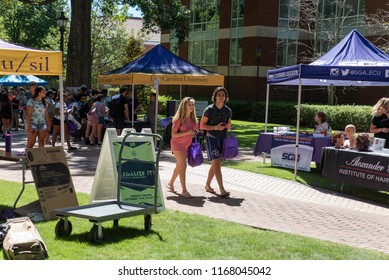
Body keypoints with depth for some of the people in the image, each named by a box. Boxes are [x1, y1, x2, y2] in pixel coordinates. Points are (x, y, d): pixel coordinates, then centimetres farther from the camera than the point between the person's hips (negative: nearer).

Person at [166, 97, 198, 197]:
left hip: (187, 145, 7)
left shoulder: (193, 119, 4)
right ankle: (184, 190, -11)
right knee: (183, 166, -13)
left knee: (179, 166, 16)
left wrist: (195, 133, -4)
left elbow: (195, 130, 19)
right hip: (177, 144, -7)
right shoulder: (179, 119, -16)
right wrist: (186, 133, -27)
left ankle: (170, 183, 35)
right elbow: (173, 134, -17)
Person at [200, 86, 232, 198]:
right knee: (216, 163, -12)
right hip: (211, 138, -5)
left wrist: (228, 126, -8)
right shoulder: (209, 110, -7)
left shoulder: (228, 111, 6)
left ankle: (207, 185, 29)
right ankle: (222, 190, -16)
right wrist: (216, 127, -17)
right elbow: (202, 126, -6)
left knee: (215, 164, 13)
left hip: (223, 138, 5)